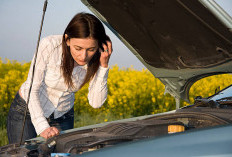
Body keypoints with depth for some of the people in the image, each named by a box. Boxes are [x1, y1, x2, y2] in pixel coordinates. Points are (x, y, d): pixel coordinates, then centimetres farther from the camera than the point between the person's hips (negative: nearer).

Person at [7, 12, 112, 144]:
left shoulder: (96, 59, -20)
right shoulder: (49, 45, -30)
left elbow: (96, 103, -20)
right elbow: (32, 89, -24)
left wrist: (103, 66, -30)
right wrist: (42, 127, -33)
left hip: (62, 116, 3)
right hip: (27, 110, -3)